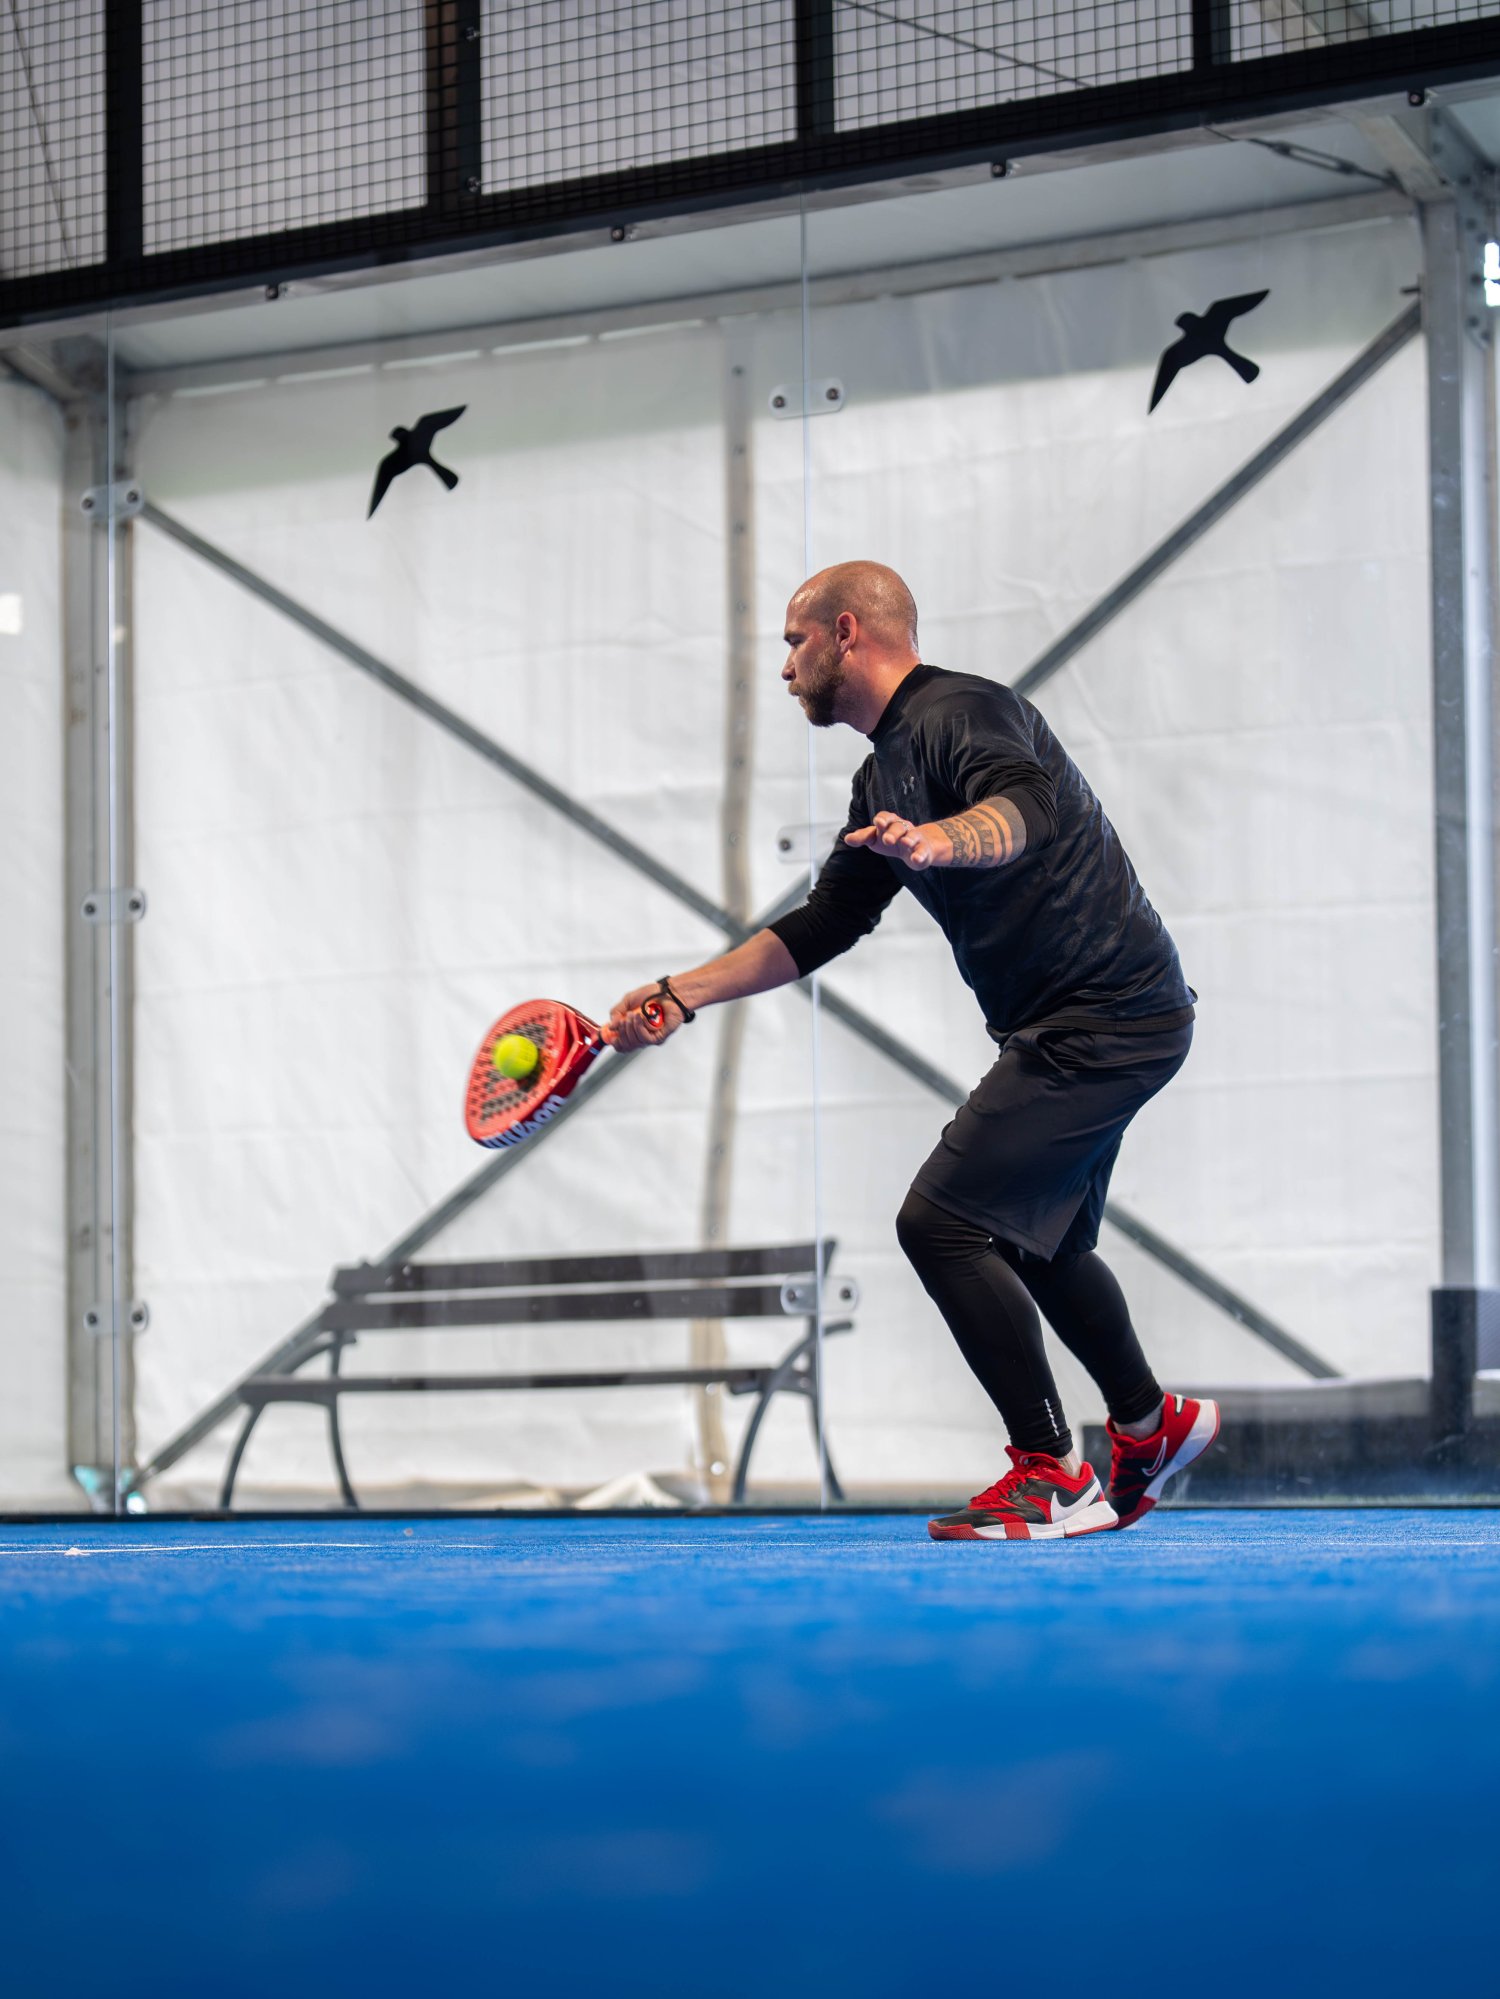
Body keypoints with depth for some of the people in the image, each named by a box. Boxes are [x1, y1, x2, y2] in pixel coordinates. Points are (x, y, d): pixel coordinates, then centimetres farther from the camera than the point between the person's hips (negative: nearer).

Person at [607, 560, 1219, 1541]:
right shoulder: (883, 777, 16)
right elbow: (825, 924, 22)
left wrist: (939, 842, -57)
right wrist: (681, 994, 18)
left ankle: (1054, 1477, -8)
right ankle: (1151, 1426, 44)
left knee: (941, 1220, -15)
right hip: (1069, 1025, 11)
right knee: (1039, 1244, 25)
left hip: (1109, 1017, -11)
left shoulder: (960, 713, -15)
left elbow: (1023, 806, -36)